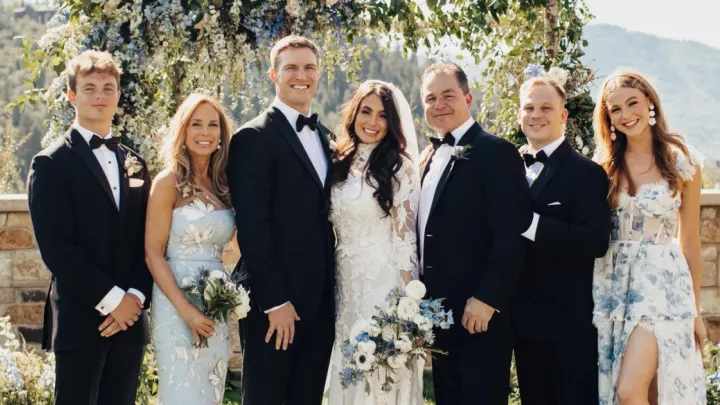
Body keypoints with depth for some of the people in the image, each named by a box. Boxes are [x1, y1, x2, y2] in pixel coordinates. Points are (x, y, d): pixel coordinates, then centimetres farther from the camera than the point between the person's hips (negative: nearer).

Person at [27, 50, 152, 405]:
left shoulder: (134, 163, 15)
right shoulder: (51, 164, -3)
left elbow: (147, 240, 11)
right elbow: (55, 247, -11)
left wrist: (135, 296, -5)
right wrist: (112, 299, -13)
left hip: (129, 318, 5)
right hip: (80, 320, -5)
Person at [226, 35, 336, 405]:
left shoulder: (325, 137, 15)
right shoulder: (254, 138, -8)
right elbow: (252, 226, -14)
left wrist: (334, 292, 9)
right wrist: (275, 301, -18)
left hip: (320, 303, 7)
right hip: (274, 303, -7)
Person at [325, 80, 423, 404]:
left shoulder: (398, 168, -7)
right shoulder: (342, 166, 10)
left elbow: (405, 239, -10)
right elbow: (336, 233, 13)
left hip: (384, 286, -6)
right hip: (345, 287, 6)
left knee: (382, 376, -1)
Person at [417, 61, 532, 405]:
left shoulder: (496, 153, -9)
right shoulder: (429, 158, 15)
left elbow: (511, 237, -16)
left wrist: (487, 300, -21)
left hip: (480, 318, -8)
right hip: (439, 319, 8)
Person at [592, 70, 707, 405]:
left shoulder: (683, 161, -1)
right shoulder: (604, 163, 5)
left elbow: (690, 240, 5)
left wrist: (696, 311, 9)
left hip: (662, 282, -3)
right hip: (613, 283, 3)